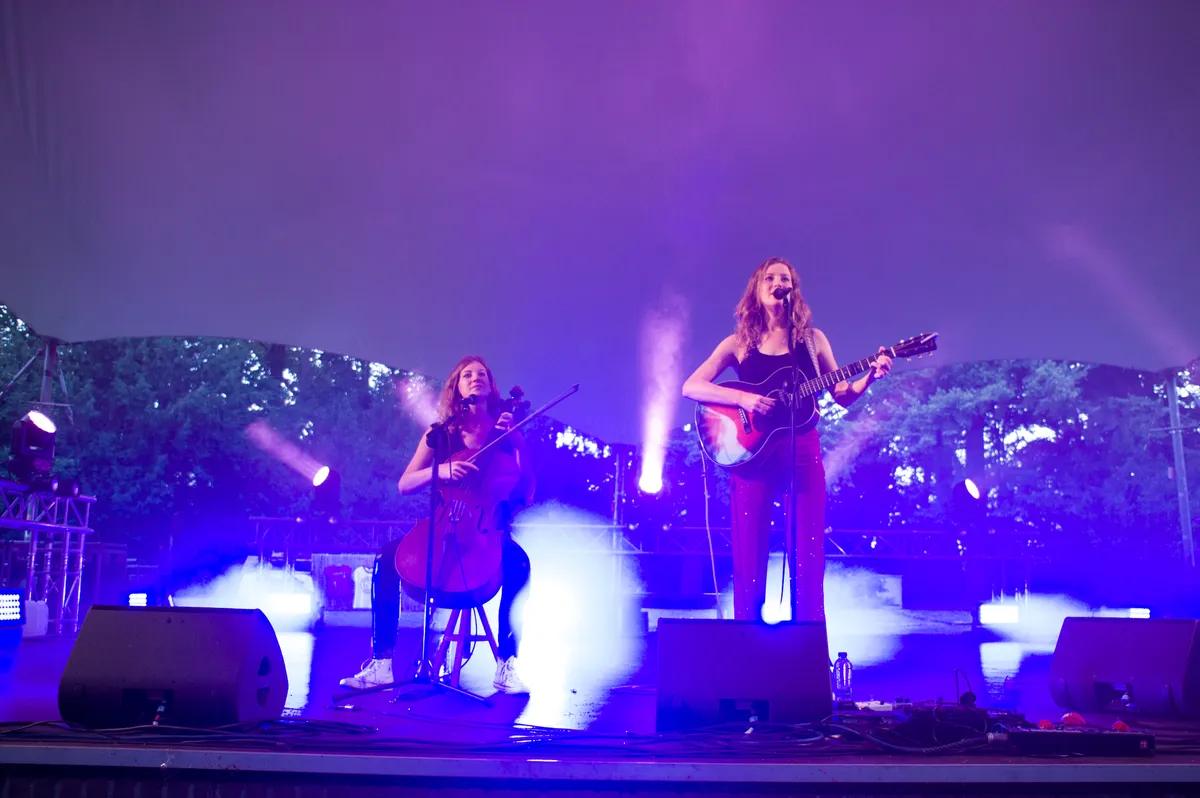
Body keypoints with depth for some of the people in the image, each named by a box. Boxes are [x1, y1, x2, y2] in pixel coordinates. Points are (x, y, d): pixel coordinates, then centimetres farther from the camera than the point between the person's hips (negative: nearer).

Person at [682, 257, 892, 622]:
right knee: (749, 560, 0)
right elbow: (691, 387, -5)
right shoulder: (738, 343, 4)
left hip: (803, 450, 1)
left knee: (808, 558, 0)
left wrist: (870, 376, -8)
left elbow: (843, 396, 11)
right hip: (753, 450, -1)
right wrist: (743, 398, -18)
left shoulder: (812, 339, 9)